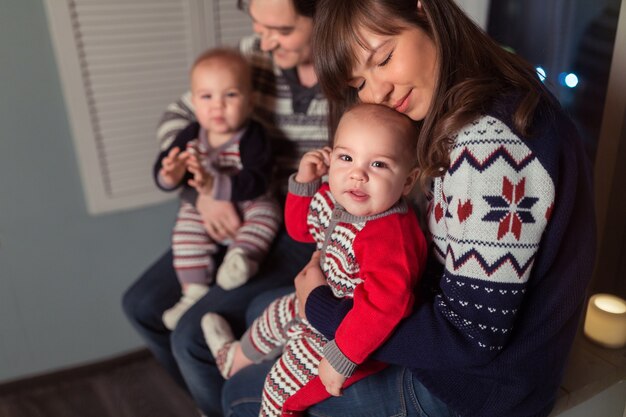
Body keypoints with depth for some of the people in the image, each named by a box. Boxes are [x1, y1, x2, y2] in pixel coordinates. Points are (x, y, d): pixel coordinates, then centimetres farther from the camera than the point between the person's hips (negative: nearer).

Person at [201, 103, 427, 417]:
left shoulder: (389, 235, -40)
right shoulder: (332, 199, -12)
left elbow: (384, 306, -44)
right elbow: (299, 227, 6)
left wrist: (339, 358, -39)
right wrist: (304, 181, -9)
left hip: (356, 333, -8)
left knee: (283, 381, 0)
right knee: (276, 316, 30)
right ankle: (236, 358, 62)